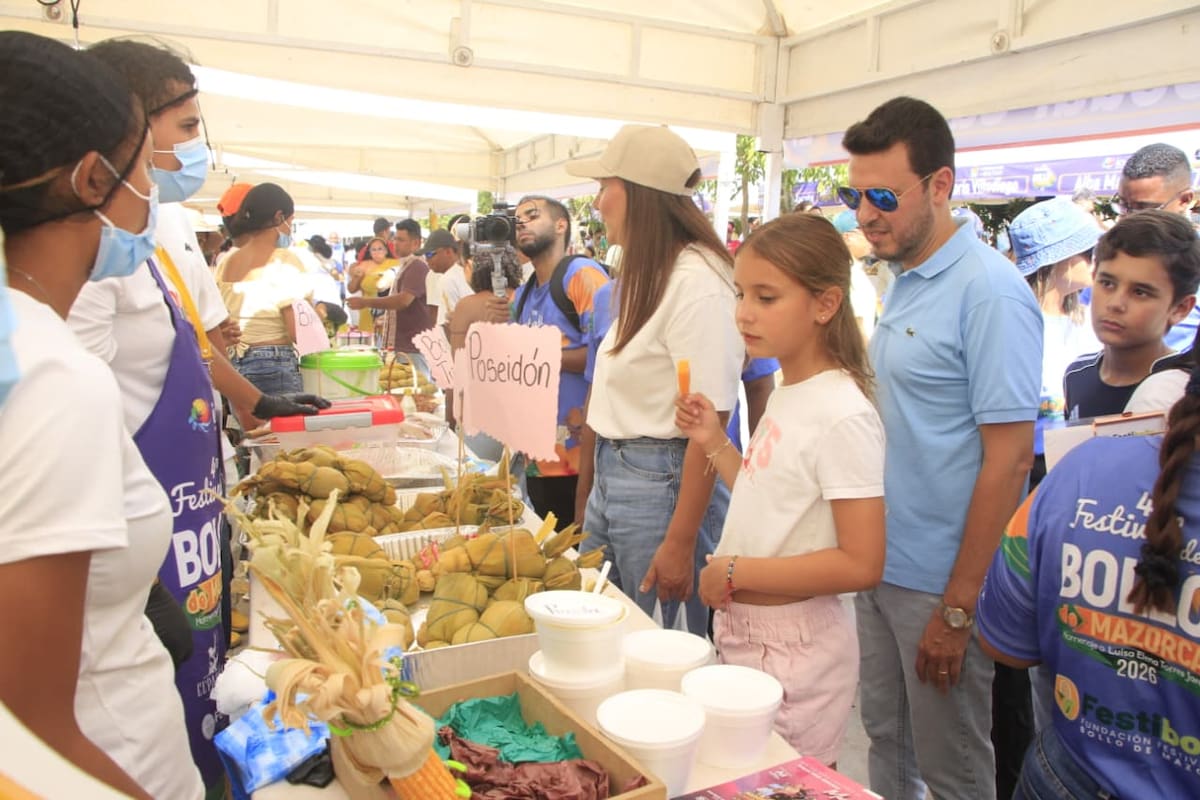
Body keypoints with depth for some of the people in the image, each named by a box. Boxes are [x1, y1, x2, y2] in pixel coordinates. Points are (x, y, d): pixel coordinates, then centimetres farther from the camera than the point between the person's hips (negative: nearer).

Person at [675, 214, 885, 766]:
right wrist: (715, 443, 2)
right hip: (742, 632, 8)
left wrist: (736, 571, -20)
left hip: (794, 650, -8)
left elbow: (861, 565, -23)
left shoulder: (843, 415, -20)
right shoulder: (785, 394, 4)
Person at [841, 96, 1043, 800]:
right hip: (879, 566, 8)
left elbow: (1009, 459, -20)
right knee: (886, 740, 21)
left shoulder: (990, 292, -17)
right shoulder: (906, 283, 7)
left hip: (940, 584, -7)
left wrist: (957, 610, -18)